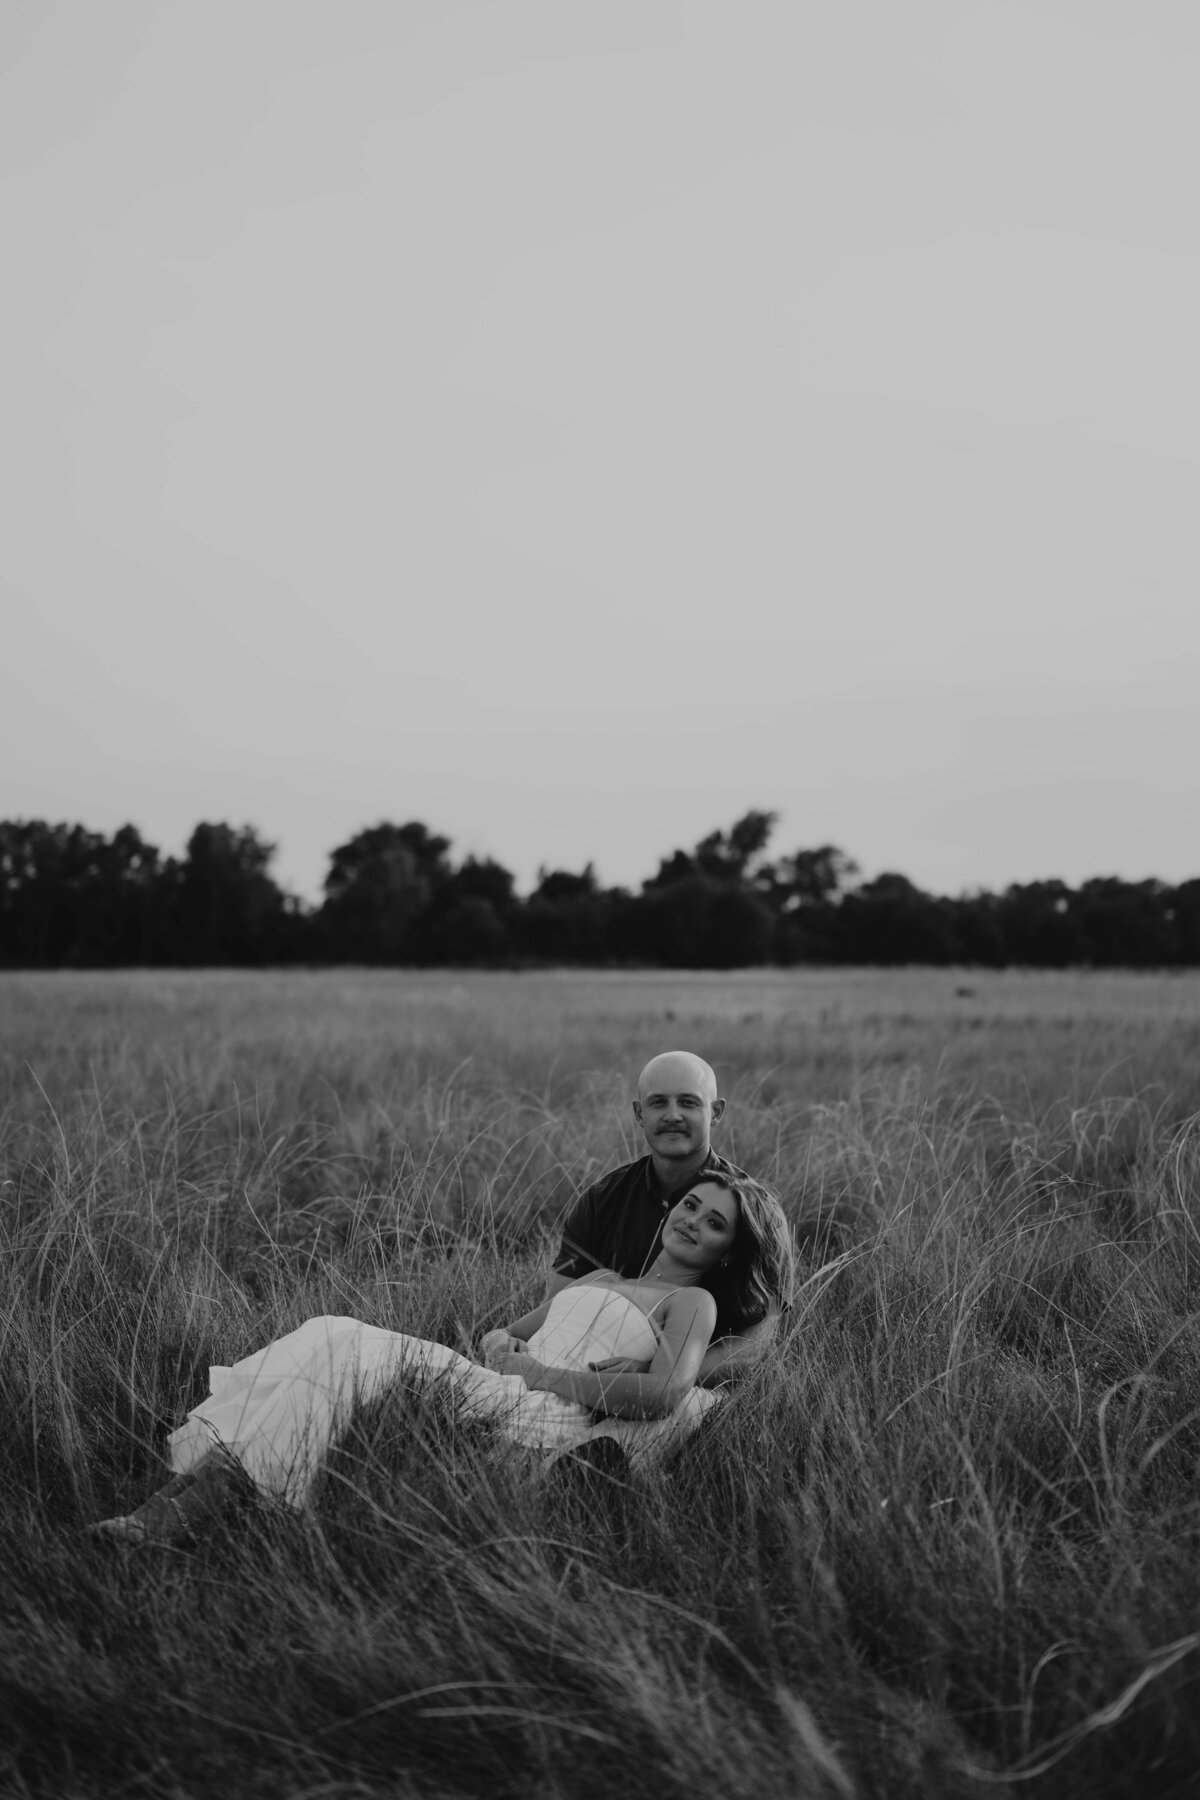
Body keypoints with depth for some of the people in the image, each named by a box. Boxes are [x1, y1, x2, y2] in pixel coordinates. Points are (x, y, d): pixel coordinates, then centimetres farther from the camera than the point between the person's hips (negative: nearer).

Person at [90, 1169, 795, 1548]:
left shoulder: (692, 1302, 9)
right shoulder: (601, 1280, 31)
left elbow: (664, 1394, -11)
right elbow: (504, 1334, 33)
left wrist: (542, 1372, -8)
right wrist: (505, 1342, 7)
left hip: (541, 1424, -7)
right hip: (497, 1396, 7)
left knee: (342, 1347, -22)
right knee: (331, 1340, -15)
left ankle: (190, 1507, -29)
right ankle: (185, 1500, -29)